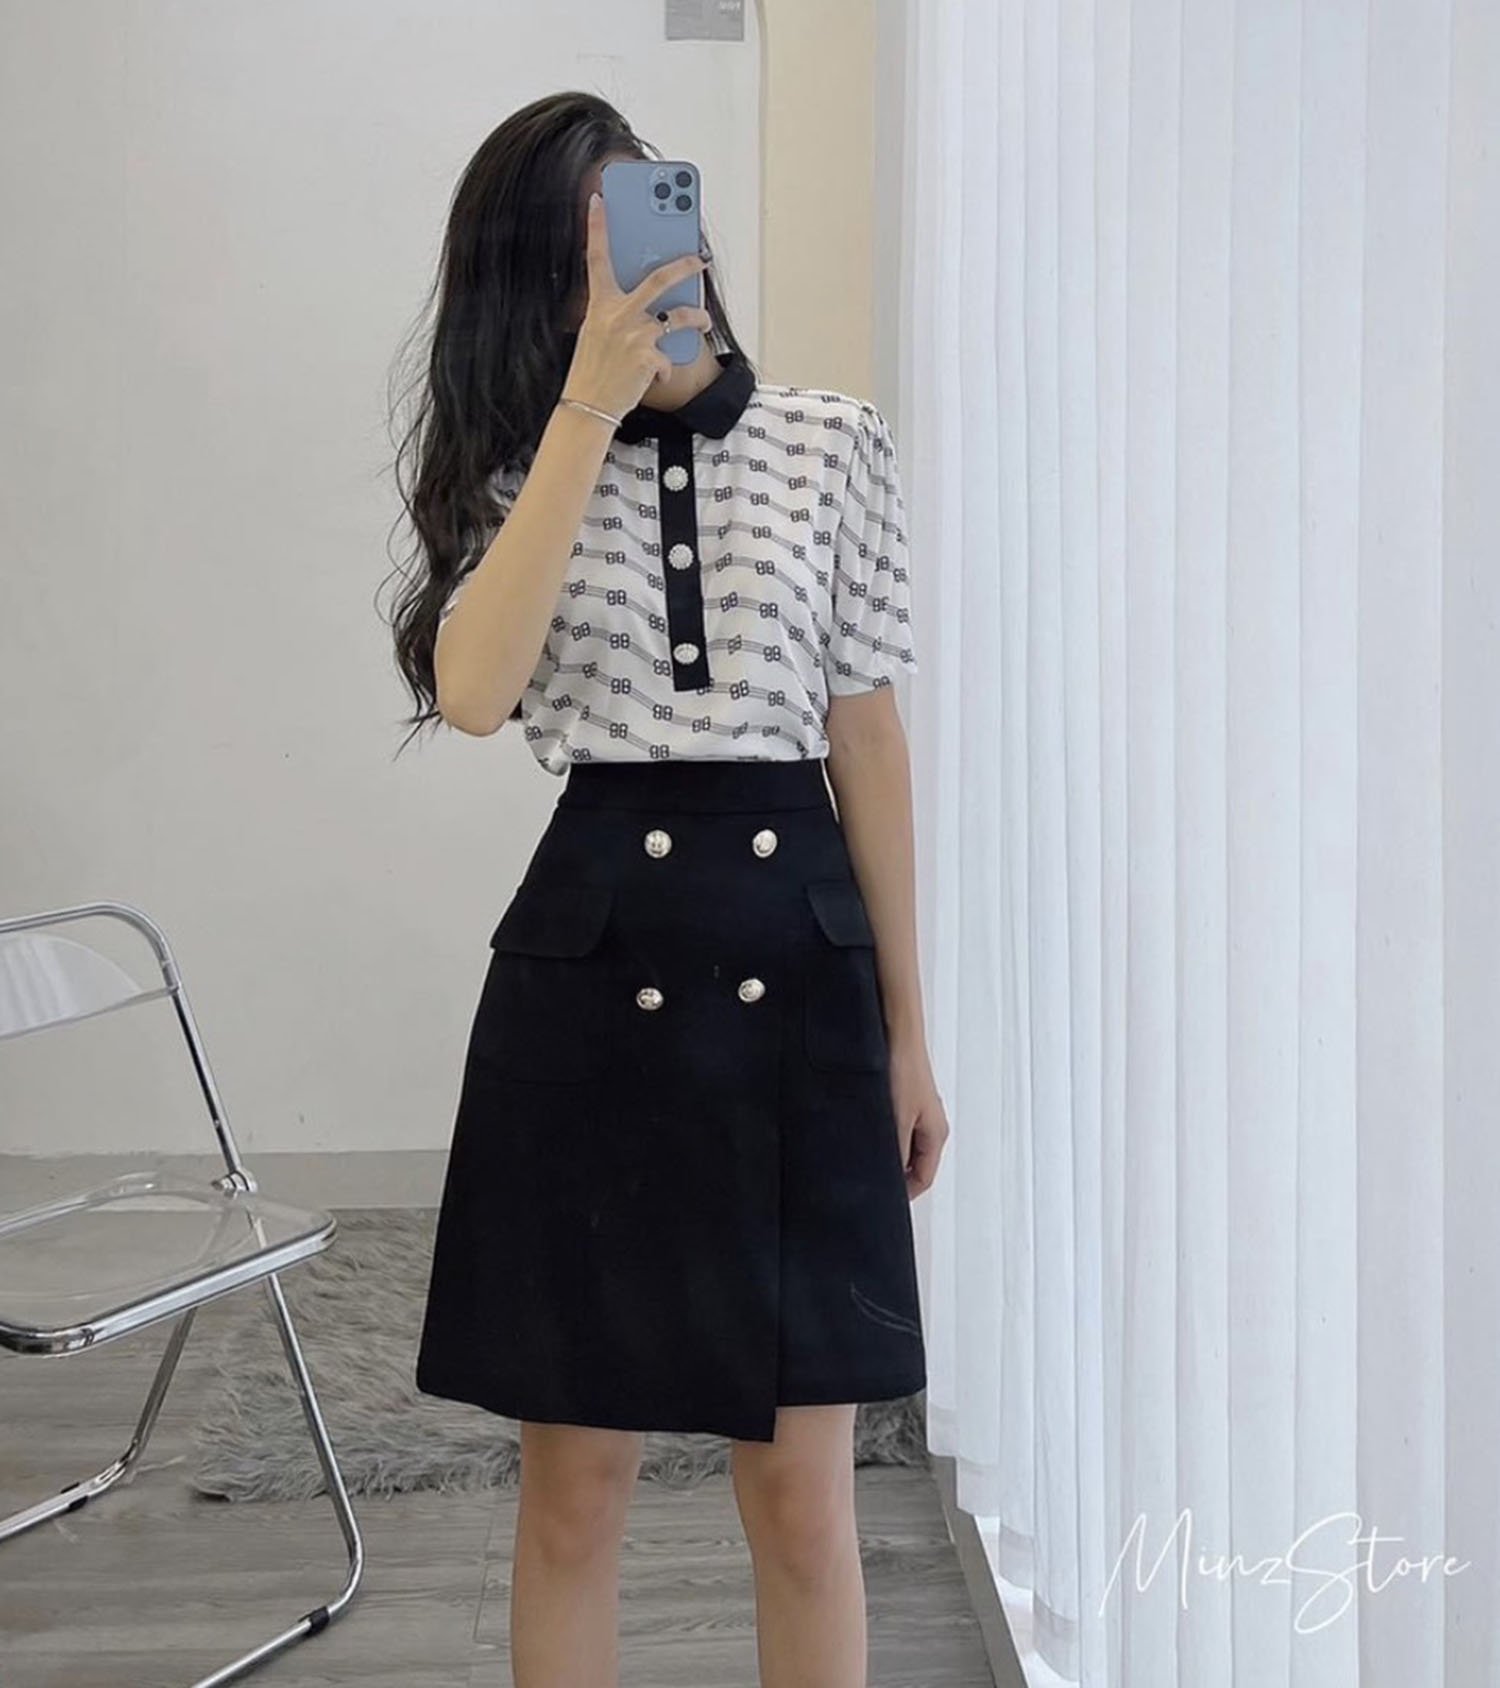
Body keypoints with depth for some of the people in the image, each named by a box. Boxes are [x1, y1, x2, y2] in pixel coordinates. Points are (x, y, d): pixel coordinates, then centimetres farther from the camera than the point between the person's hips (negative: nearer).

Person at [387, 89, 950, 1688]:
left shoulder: (829, 442, 4)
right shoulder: (526, 462, 4)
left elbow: (868, 736, 7)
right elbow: (472, 691, -17)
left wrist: (907, 1027, 8)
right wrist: (589, 409, -20)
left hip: (795, 961, 0)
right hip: (587, 969, 0)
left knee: (802, 1496, 4)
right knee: (576, 1481, 8)